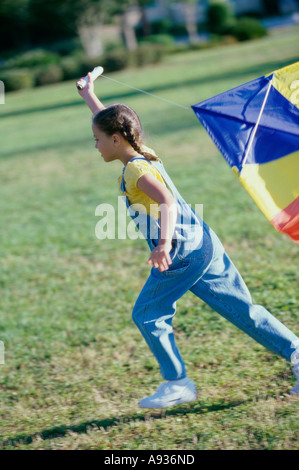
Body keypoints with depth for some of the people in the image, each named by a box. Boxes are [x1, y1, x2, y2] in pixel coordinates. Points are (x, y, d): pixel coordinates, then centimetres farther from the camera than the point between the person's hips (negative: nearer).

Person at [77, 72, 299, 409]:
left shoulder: (136, 170, -14)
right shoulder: (143, 155, 12)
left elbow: (168, 203, -32)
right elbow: (109, 120, 30)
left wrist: (164, 243, -47)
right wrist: (88, 94, 43)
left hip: (183, 252, -9)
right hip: (203, 243, 9)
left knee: (146, 314, 3)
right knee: (242, 309, 9)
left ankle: (177, 384, 7)